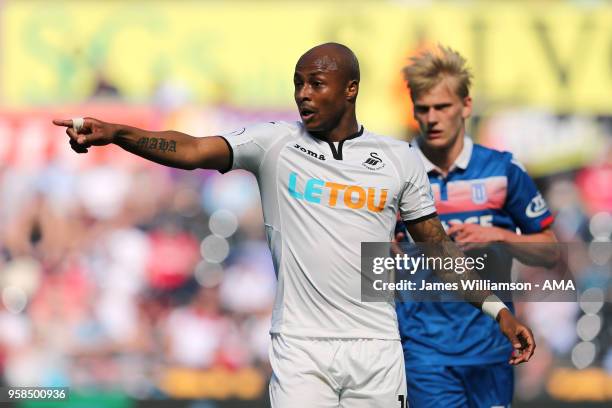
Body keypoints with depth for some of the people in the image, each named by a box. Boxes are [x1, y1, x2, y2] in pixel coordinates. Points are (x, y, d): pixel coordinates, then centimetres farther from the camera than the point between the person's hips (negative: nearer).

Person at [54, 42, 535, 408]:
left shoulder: (400, 159, 6)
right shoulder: (274, 142, 0)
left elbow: (437, 246, 12)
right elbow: (193, 150, -14)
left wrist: (497, 308, 6)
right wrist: (116, 133, -30)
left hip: (377, 350, 2)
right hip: (300, 348, -2)